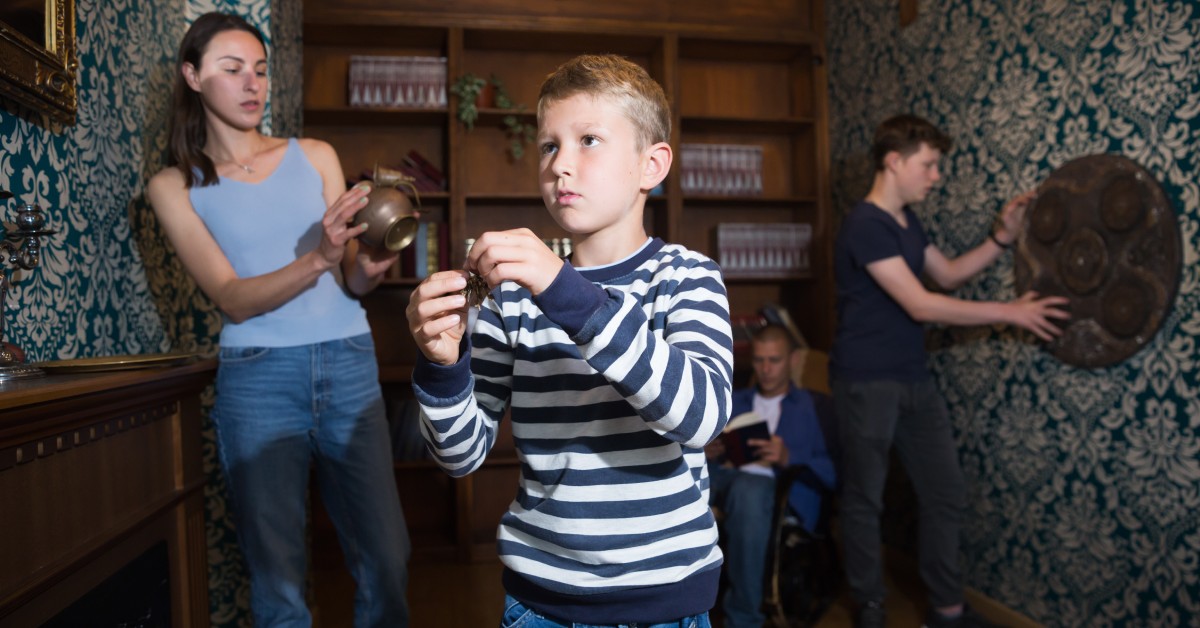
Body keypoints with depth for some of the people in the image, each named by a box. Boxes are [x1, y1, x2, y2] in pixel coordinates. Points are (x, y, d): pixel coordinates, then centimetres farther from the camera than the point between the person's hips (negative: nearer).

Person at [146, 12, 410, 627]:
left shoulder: (315, 156, 10)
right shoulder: (176, 186, 5)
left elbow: (351, 283, 5)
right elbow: (233, 299, -7)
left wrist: (369, 265, -19)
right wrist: (317, 260, -23)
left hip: (349, 367, 2)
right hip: (258, 377, -1)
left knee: (386, 557, 2)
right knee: (277, 573, 6)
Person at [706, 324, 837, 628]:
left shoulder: (811, 405, 18)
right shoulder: (732, 401, 30)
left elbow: (833, 472, 6)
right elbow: (711, 456, 20)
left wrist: (787, 458, -11)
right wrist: (708, 454, -3)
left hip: (779, 487, -3)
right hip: (723, 478, 3)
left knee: (747, 488, -41)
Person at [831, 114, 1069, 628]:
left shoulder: (907, 221, 13)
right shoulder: (865, 225, -18)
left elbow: (948, 274, 22)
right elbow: (920, 305, -21)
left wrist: (1002, 237, 9)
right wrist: (1010, 313, -15)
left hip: (915, 380, 9)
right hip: (867, 383, -9)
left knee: (947, 494, 11)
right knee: (864, 500, 6)